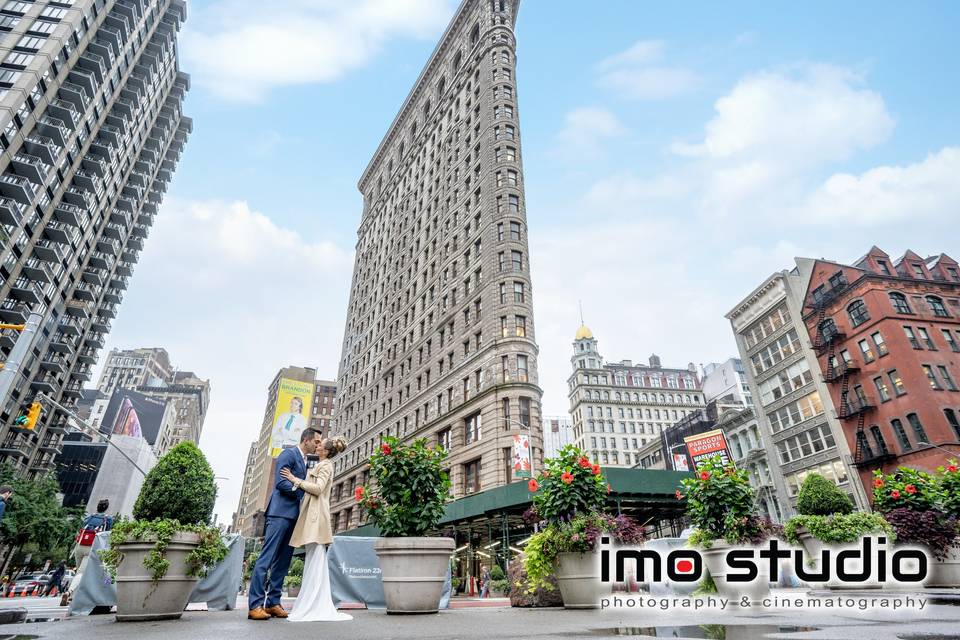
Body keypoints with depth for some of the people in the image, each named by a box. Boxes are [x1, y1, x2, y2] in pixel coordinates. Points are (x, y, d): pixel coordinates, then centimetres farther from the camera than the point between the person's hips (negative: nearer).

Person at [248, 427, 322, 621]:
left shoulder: (307, 461, 20)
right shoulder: (288, 454, -5)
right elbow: (281, 482, -15)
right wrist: (304, 494, -13)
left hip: (294, 516, 8)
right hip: (281, 513, -8)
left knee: (283, 561, 8)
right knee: (267, 558, -5)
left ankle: (273, 602, 13)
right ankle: (255, 605, -2)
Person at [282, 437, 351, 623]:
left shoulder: (325, 465, -4)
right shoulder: (321, 466, 23)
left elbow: (318, 488, -16)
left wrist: (295, 480, -11)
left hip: (316, 514, -10)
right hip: (312, 514, 10)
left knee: (315, 561, -8)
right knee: (314, 562, 10)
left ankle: (314, 608, -6)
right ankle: (316, 607, 15)